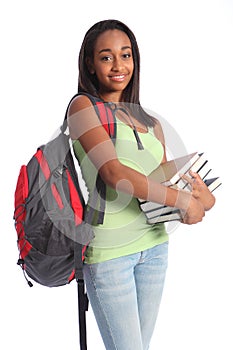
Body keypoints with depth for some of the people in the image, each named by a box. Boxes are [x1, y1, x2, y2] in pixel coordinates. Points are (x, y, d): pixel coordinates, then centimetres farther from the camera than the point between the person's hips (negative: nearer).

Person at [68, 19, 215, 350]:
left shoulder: (149, 122, 12)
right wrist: (183, 200, -16)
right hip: (108, 250, -6)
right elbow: (114, 173, -18)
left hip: (154, 244, 6)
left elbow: (166, 177, 13)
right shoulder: (83, 107, -6)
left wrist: (202, 193, -10)